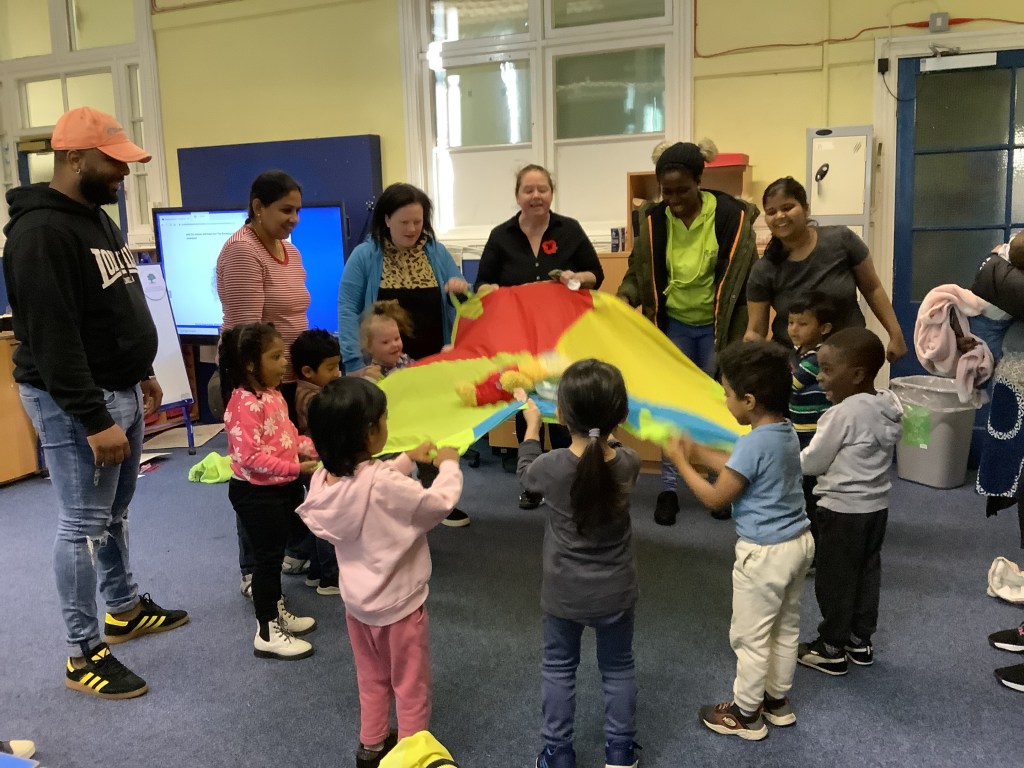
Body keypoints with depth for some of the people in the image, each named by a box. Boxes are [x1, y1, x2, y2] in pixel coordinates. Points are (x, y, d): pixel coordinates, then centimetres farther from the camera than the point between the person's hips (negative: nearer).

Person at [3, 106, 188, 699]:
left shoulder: (97, 217, 12)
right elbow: (53, 339, -25)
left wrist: (142, 373, 22)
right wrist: (95, 420, -25)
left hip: (119, 391, 10)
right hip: (76, 403, -10)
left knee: (116, 511, 21)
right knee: (84, 525, -1)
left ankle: (125, 609, 37)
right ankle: (85, 655, 11)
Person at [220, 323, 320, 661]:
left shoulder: (273, 394, 7)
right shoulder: (245, 403, -24)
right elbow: (249, 457, -28)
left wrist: (311, 448, 0)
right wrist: (297, 468, -27)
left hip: (282, 487, 9)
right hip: (256, 492, -9)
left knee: (275, 553, 21)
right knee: (266, 557, 0)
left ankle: (277, 611, 38)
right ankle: (267, 633, 11)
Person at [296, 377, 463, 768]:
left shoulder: (323, 478, -9)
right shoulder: (384, 486, -33)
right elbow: (440, 503, -20)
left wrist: (408, 459, 12)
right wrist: (449, 465, -4)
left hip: (356, 601, 7)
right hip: (398, 604, -7)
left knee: (372, 680, 28)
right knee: (411, 687, 15)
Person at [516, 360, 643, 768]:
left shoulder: (551, 466, -24)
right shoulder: (629, 463, -19)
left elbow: (526, 474, 1)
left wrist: (532, 423, 12)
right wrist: (603, 426, 14)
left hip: (564, 593, -1)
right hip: (615, 593, 2)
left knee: (559, 669, 19)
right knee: (618, 669, 21)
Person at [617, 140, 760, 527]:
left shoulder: (731, 216, -14)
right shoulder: (653, 219, -7)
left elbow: (745, 279, -9)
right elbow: (639, 272, 2)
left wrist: (741, 336, -11)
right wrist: (623, 298, -19)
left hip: (716, 327, -2)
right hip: (673, 325, 2)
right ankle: (668, 488, 18)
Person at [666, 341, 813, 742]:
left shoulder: (753, 443, -26)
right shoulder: (786, 432, 1)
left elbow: (715, 497, -19)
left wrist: (680, 461, -8)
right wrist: (698, 452, 13)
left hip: (765, 553, -9)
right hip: (799, 542, 9)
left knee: (750, 636, 8)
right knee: (786, 627, 22)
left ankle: (746, 713, 23)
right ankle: (778, 700, 39)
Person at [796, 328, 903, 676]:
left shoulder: (842, 415, -24)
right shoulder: (889, 406, 0)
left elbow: (812, 463, -14)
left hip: (843, 510, -8)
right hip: (876, 505, 8)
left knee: (835, 579, 6)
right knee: (867, 573, 18)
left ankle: (831, 649, 17)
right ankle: (860, 641, 31)